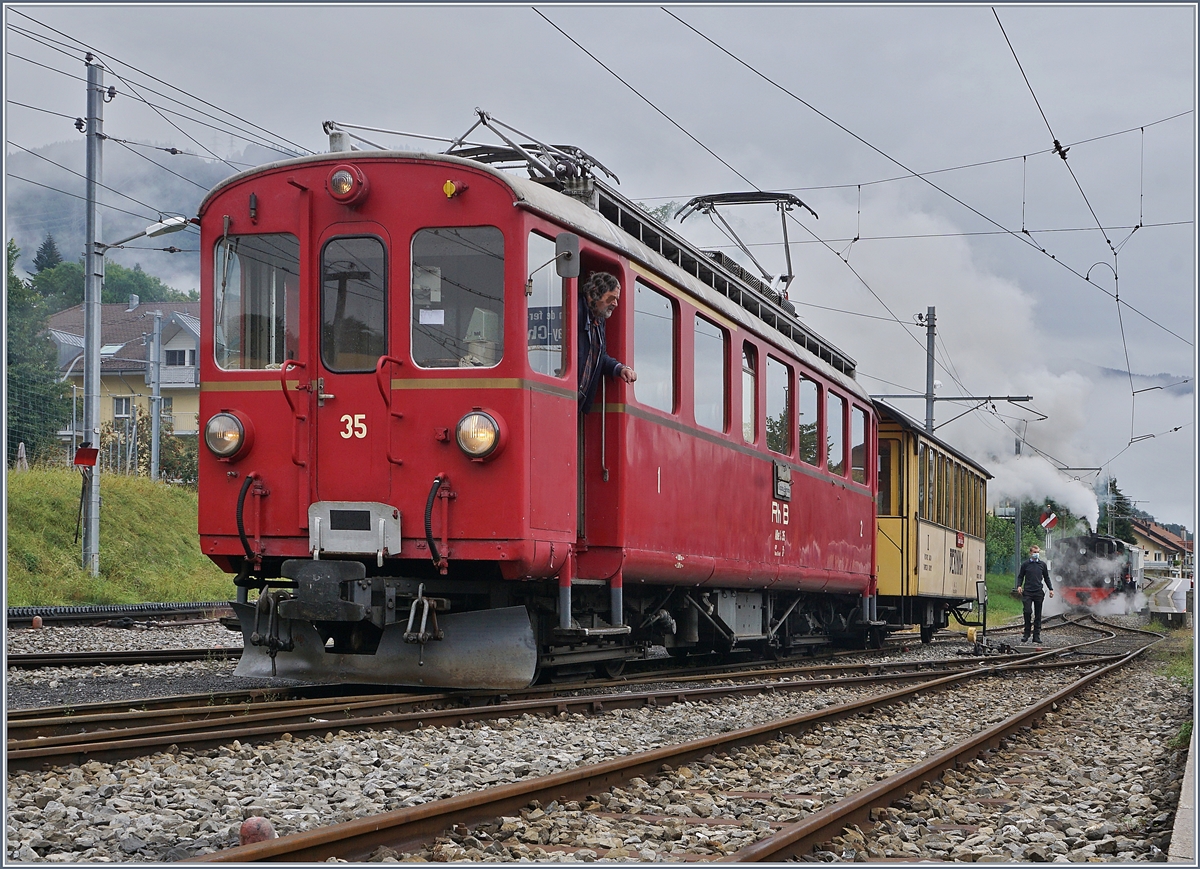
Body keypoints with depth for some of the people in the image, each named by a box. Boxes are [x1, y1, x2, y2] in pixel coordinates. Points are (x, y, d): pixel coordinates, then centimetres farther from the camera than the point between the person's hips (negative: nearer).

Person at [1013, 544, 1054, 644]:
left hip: (1038, 592, 2)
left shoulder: (1042, 564, 11)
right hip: (1027, 592, -2)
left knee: (1038, 614, 3)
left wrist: (1051, 589, 12)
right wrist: (1019, 586, -7)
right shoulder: (1025, 564, 6)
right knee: (1027, 612, -11)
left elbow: (1046, 578, 18)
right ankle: (1026, 634, -1)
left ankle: (1037, 635, 6)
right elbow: (1020, 576, 11)